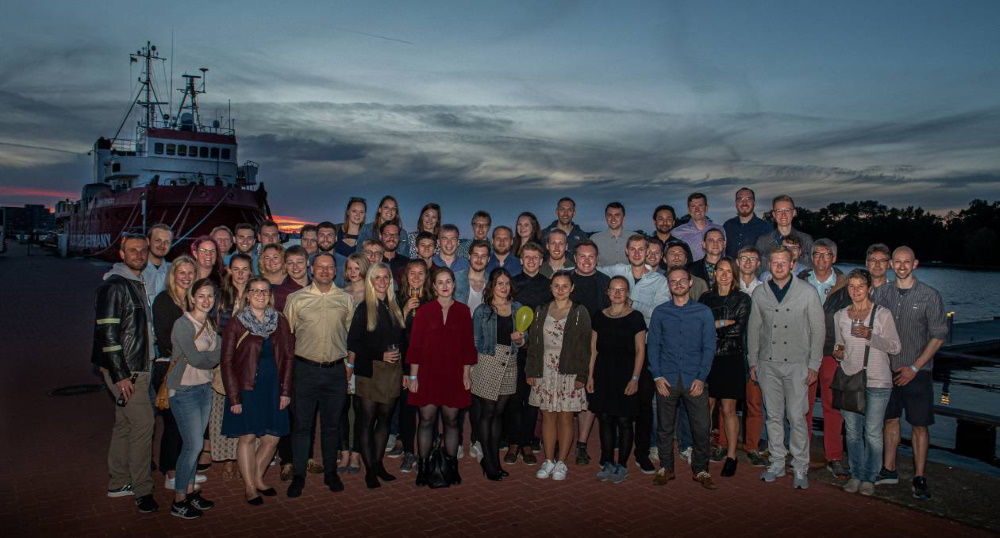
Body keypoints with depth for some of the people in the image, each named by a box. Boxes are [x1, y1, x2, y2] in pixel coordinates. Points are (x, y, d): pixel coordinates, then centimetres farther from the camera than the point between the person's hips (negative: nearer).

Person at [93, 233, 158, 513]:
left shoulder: (139, 285, 14)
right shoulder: (113, 286, -14)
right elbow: (107, 332, -19)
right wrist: (120, 374, -21)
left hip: (139, 367, 9)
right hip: (124, 370, -9)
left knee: (125, 424, 16)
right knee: (143, 423, -8)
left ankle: (119, 482, 27)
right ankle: (142, 490, 2)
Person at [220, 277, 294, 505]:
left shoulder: (280, 321, 6)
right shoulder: (236, 323, -3)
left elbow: (288, 356, 8)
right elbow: (227, 362, -4)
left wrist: (286, 391, 1)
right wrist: (234, 397, -9)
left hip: (273, 389, 3)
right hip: (247, 388, -3)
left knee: (272, 437, 5)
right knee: (248, 436, -2)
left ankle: (258, 478, 27)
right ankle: (249, 487, 14)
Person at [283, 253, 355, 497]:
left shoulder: (346, 299, 6)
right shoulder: (296, 299, 2)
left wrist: (350, 362, 8)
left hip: (336, 370, 1)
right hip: (305, 369, -1)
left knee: (332, 424, 12)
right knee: (302, 424, 4)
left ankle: (330, 472, 26)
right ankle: (298, 475, 17)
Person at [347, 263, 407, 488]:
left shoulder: (395, 308, 12)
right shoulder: (364, 309, -2)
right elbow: (353, 343, -6)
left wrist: (403, 371, 10)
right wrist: (381, 355, -13)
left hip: (393, 370, 4)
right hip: (370, 371, -4)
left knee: (385, 418, 9)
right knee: (367, 420, 1)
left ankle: (378, 463, 21)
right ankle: (369, 469, 10)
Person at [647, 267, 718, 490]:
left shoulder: (704, 312, 5)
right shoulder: (660, 312, 7)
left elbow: (709, 347, 3)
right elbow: (652, 345, 6)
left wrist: (701, 377, -6)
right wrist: (657, 376, -4)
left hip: (694, 379, 0)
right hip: (667, 379, 1)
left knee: (702, 427, 0)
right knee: (665, 427, 7)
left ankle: (700, 470, 17)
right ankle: (666, 468, 22)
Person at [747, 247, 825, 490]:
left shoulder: (807, 292, -1)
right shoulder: (760, 293, 7)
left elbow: (818, 329, 0)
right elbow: (753, 328, 12)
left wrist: (814, 365, -4)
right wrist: (752, 362, 8)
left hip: (797, 365, -3)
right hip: (767, 364, 3)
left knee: (797, 418, -3)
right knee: (773, 416, 9)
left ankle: (800, 468, 9)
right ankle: (777, 463, 20)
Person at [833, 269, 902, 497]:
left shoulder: (883, 314, -4)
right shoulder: (840, 316, 7)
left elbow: (896, 347, -7)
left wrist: (870, 336, -21)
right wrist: (838, 353, -4)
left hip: (877, 382, -3)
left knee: (872, 433, 1)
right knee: (852, 432, 9)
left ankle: (869, 478, 15)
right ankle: (856, 474, 22)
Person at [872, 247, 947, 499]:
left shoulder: (930, 296, -5)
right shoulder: (881, 293, 4)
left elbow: (939, 336, -5)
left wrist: (914, 367, -10)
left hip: (917, 372, -3)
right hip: (887, 369, 3)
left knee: (919, 425, 2)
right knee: (890, 420, 11)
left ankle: (919, 477, 12)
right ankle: (889, 470, 22)